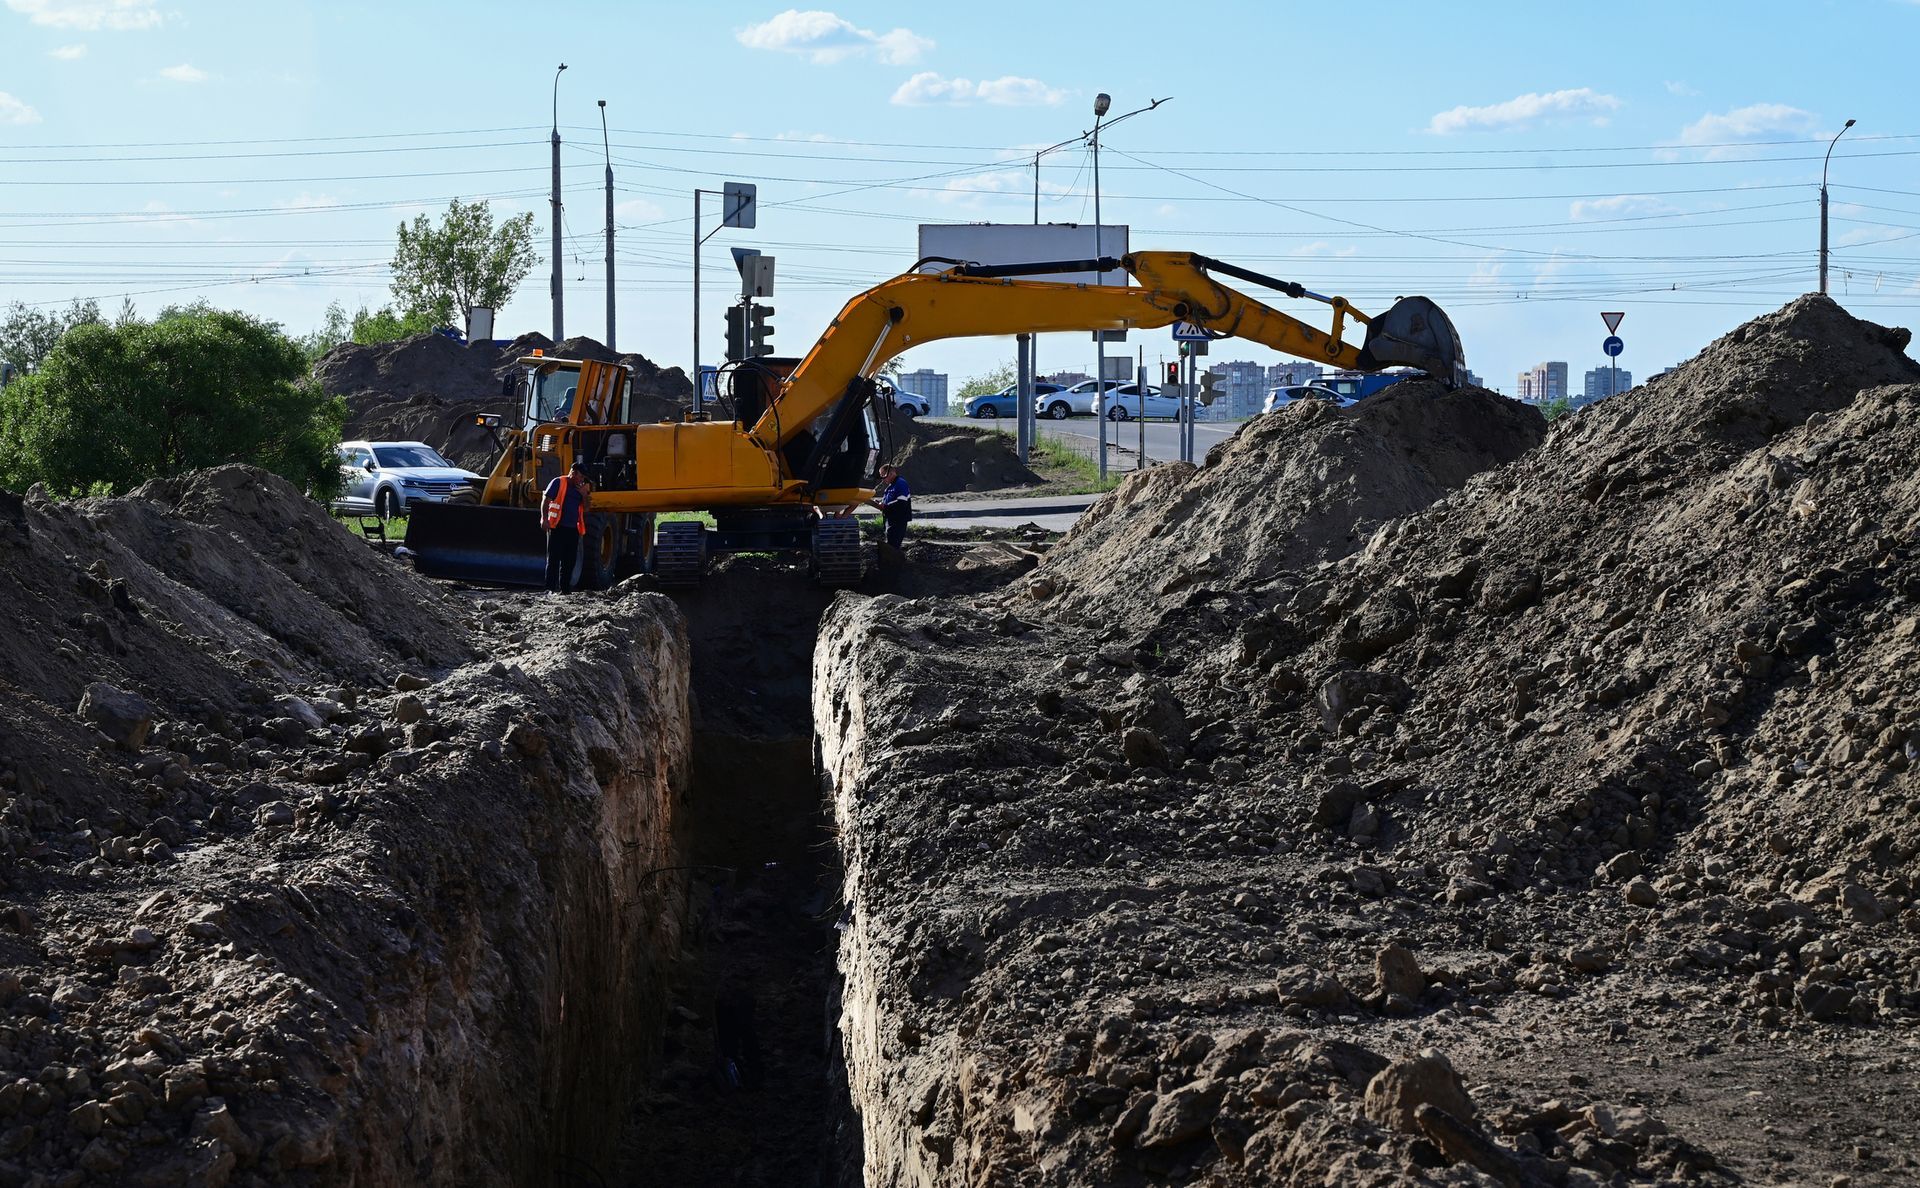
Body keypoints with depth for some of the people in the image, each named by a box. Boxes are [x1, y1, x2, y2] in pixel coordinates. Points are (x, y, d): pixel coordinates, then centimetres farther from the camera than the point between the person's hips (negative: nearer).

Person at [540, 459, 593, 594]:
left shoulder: (580, 488, 16)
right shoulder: (558, 483, -2)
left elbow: (586, 509, 16)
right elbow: (545, 501, -6)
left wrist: (584, 495, 1)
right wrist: (544, 518, -16)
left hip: (573, 529, 6)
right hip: (557, 527, -6)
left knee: (570, 560, 6)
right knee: (554, 558, -5)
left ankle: (565, 588, 13)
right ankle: (551, 588, -5)